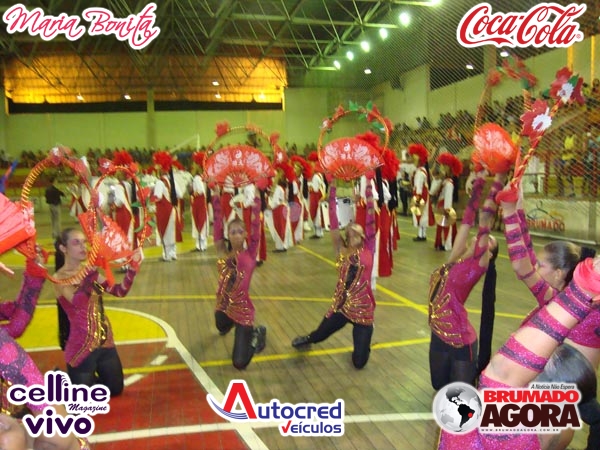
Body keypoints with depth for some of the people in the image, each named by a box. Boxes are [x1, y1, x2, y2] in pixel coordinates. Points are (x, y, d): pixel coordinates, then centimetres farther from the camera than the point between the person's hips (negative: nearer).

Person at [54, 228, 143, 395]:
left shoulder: (88, 272, 5)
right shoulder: (60, 278, -14)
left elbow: (120, 291, 0)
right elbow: (78, 302, -32)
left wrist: (133, 266, -13)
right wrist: (93, 270, -42)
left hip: (105, 342, 6)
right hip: (81, 347, -6)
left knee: (115, 389, 19)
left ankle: (89, 378, 40)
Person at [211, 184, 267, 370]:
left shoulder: (250, 254, -8)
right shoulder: (223, 252, -2)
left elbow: (256, 227, -14)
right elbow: (218, 227, -7)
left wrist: (256, 199, -17)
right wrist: (216, 199, -13)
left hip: (243, 309, -3)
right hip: (223, 306, 4)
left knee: (240, 363, -4)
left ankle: (257, 334, 21)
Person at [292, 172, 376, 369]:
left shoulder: (369, 249, -4)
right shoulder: (341, 250, 0)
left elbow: (371, 217, -7)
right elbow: (333, 223, -6)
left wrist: (369, 183, -10)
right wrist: (332, 186, -10)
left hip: (363, 309, -2)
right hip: (341, 306, 2)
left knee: (359, 362, 1)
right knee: (318, 336, 19)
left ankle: (361, 341, 35)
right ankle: (306, 340, 56)